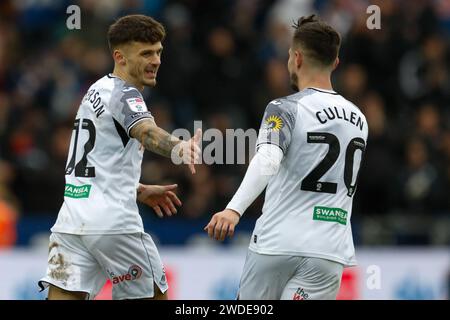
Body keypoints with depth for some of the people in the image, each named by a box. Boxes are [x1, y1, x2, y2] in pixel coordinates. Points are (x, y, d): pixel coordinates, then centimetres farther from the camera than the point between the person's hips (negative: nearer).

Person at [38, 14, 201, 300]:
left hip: (71, 220, 8)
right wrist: (178, 148, -52)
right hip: (113, 221, -8)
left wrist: (139, 191, 32)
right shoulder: (124, 94, -8)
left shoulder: (98, 90, 20)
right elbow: (146, 131, -32)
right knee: (155, 295, 9)